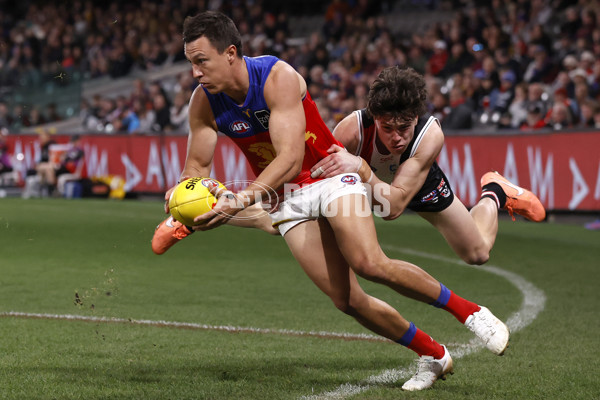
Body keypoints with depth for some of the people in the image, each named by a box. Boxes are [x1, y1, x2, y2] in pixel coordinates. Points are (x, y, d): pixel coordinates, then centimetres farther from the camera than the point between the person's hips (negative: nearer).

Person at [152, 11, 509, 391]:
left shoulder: (279, 77, -27)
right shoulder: (203, 103, -11)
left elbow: (290, 159, -35)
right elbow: (197, 166, -1)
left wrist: (241, 200, -48)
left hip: (330, 174, -5)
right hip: (287, 198, 5)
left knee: (370, 264, -27)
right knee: (347, 300, -5)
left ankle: (468, 310, -8)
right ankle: (432, 355, 12)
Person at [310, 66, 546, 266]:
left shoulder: (431, 135, -43)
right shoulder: (352, 129, -43)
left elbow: (393, 207, -50)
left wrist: (360, 167, -64)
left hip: (422, 184, 0)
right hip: (365, 183, 0)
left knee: (478, 253, 11)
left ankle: (494, 194, 41)